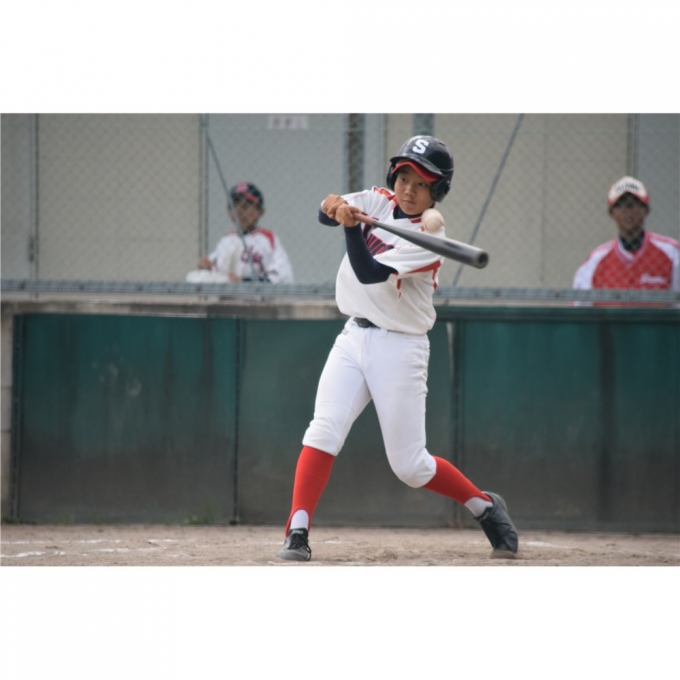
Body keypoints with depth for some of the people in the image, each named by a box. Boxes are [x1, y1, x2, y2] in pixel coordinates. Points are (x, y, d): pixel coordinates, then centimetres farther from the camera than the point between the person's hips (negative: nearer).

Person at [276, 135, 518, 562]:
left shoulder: (429, 238, -16)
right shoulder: (377, 202, 3)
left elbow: (369, 274, -25)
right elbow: (328, 214, -11)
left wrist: (352, 227, -38)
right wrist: (335, 207, -33)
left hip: (400, 347, -5)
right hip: (355, 336, 5)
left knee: (409, 465, 0)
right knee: (324, 431, -15)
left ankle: (485, 507, 23)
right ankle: (297, 534, -18)